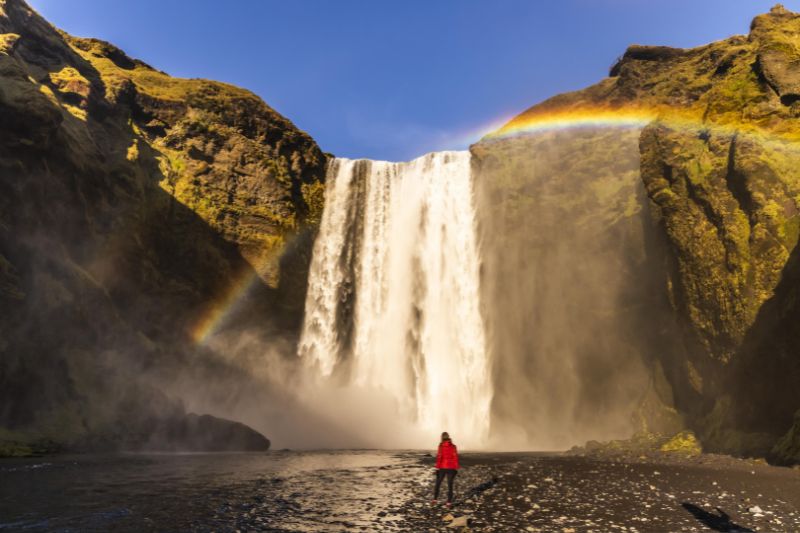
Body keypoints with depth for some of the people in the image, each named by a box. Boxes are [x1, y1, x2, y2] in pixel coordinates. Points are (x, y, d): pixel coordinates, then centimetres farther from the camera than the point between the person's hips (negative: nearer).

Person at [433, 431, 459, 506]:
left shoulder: (441, 446, -8)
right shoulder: (453, 446, -2)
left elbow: (439, 457, -11)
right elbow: (455, 457, -3)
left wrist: (437, 468, -6)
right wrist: (456, 468, 4)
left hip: (442, 467, -1)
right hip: (451, 468, 1)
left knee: (438, 483, 16)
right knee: (450, 484, 8)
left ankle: (435, 499, 18)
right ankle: (449, 502, 4)